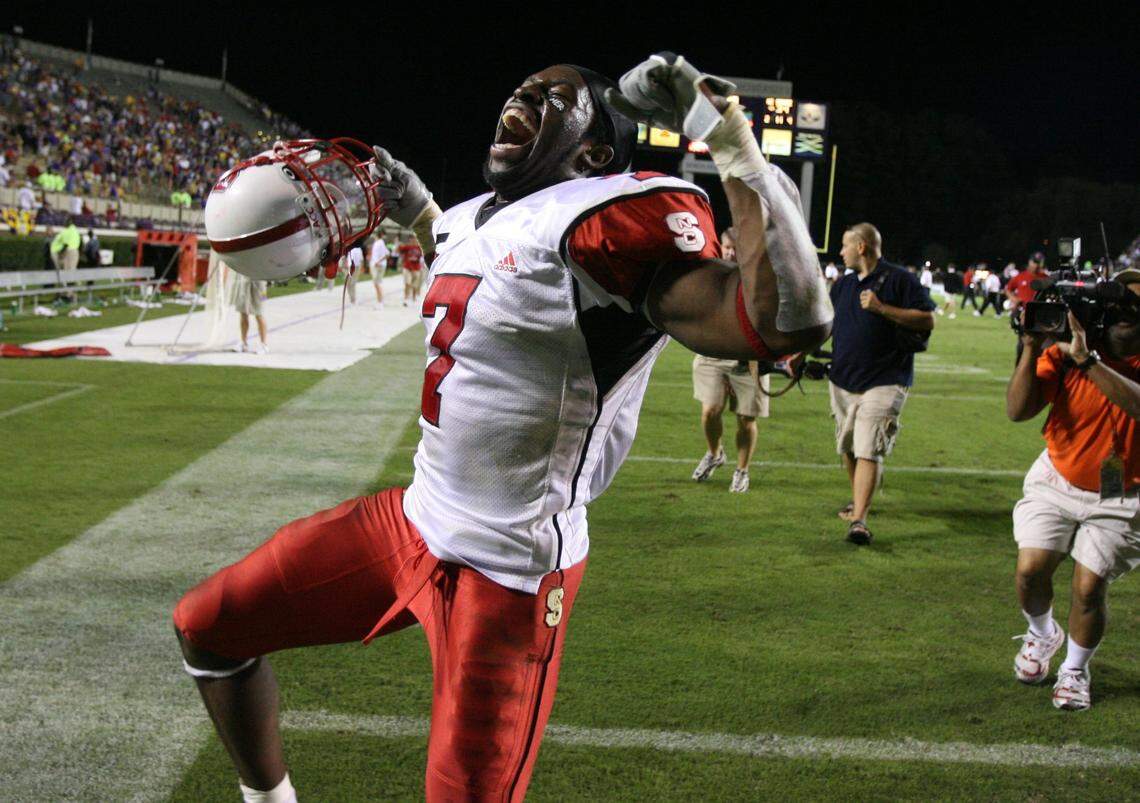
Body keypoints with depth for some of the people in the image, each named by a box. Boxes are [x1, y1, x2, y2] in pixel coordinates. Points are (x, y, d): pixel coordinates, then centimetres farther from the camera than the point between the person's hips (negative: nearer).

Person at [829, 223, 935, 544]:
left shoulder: (900, 280, -6)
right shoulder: (843, 285, 15)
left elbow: (927, 321, -12)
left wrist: (882, 308, -18)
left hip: (884, 382, -7)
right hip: (843, 381, 7)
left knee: (868, 451, -14)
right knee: (848, 449, 13)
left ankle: (859, 520, -18)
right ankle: (858, 500, 34)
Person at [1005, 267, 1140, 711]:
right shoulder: (1063, 353, -12)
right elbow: (1018, 409, -20)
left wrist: (1088, 361, -43)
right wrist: (1030, 349, -30)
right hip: (1058, 480, 1)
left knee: (1089, 587, -6)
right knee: (1031, 568, -10)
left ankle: (1075, 670, 23)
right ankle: (1042, 634, 25)